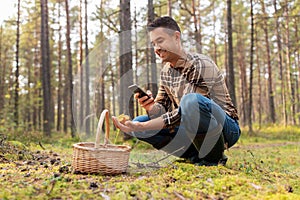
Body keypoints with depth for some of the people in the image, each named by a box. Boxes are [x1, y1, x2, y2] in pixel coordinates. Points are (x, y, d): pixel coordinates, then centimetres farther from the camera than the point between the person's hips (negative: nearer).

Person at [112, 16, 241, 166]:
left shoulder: (201, 65, -18)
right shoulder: (166, 71, 7)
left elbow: (185, 114, -25)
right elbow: (163, 108, 7)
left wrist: (142, 127, -30)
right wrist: (151, 108, -18)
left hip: (226, 128, -7)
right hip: (192, 131, 7)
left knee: (191, 100, -37)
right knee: (138, 122, -5)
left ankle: (214, 158, -16)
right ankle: (197, 156, -2)